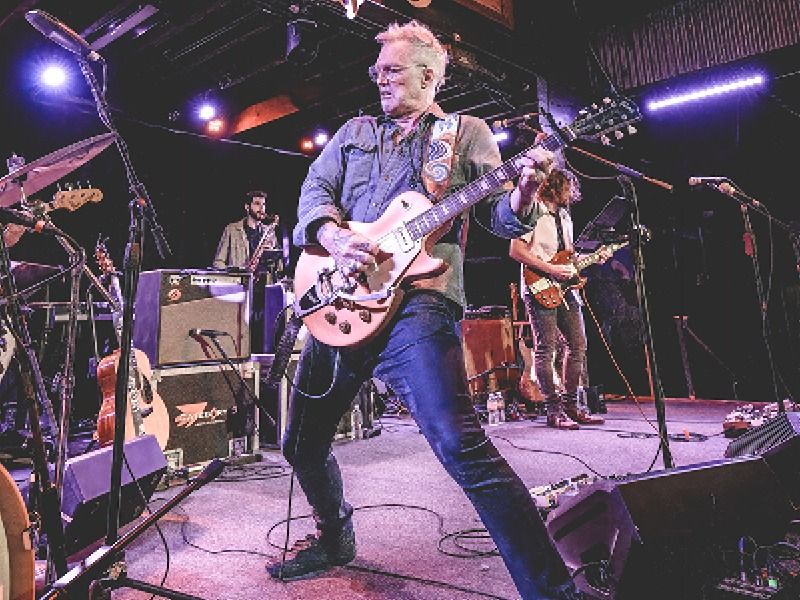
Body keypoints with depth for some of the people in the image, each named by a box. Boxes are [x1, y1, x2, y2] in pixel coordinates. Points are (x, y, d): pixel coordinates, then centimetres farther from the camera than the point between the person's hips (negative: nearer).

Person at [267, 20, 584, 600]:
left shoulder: (468, 133, 13)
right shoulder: (354, 131, 23)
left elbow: (501, 215, 5)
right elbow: (315, 189, 12)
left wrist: (523, 193, -19)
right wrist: (334, 237, -9)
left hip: (417, 300, -5)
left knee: (461, 446, -24)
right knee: (303, 444, 16)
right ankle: (335, 538, 42)